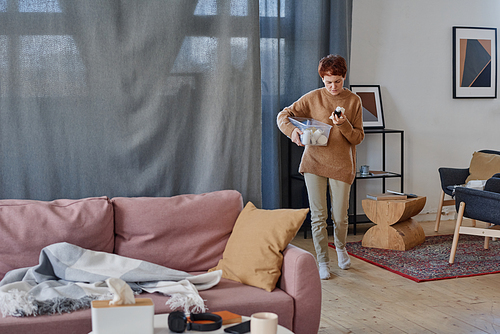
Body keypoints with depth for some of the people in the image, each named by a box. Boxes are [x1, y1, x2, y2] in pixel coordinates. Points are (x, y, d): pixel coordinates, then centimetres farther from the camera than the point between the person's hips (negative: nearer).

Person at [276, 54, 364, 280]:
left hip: (341, 165, 0)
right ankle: (322, 261, 14)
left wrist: (343, 125, -17)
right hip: (314, 162, 0)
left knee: (340, 216, 6)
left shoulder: (353, 101, 2)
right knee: (318, 216, 0)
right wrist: (292, 130, -19)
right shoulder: (313, 98, 1)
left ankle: (340, 247, 38)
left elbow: (358, 137, 3)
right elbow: (283, 115, 2)